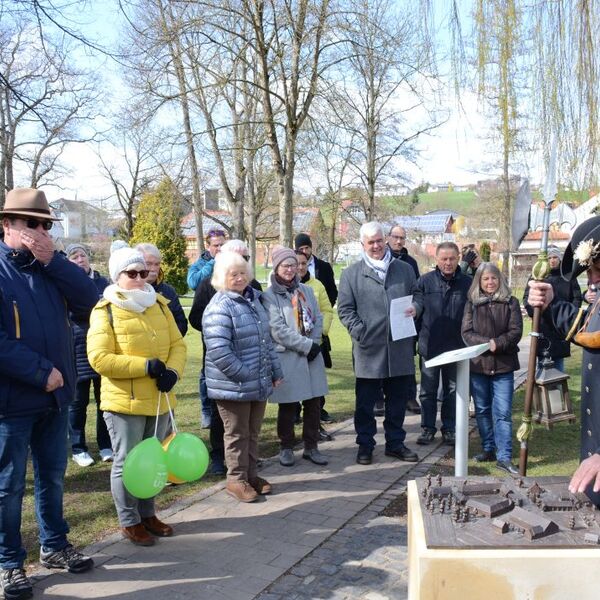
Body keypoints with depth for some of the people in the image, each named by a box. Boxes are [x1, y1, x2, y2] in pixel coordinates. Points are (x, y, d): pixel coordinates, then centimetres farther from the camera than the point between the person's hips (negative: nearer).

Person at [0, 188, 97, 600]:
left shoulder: (51, 267, 7)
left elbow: (89, 301, -8)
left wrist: (53, 260, -16)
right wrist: (41, 372, -19)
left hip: (55, 395, 6)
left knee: (53, 476, 18)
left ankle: (54, 546, 35)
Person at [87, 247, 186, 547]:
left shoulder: (159, 304, 7)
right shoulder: (105, 310, -11)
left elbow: (177, 343, 6)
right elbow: (99, 358, -19)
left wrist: (173, 370, -14)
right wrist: (145, 365, -22)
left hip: (159, 399, 6)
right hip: (124, 402, -5)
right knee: (127, 462, 6)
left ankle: (147, 514, 33)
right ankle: (129, 521, 23)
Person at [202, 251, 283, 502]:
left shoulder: (253, 300, 11)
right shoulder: (219, 308, -17)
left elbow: (266, 340, 17)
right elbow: (219, 352, -24)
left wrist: (275, 372, 15)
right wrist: (245, 376, -18)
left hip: (259, 383, 8)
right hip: (233, 386, -7)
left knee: (253, 432, 17)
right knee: (237, 434, 6)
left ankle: (251, 474, 32)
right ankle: (236, 479, 21)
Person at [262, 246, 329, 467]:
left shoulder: (306, 290, 11)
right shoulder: (269, 296, -6)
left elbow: (318, 319, 8)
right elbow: (278, 330, -14)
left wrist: (314, 343, -8)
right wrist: (307, 345, -14)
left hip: (312, 355, 5)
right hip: (287, 357, -4)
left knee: (314, 403, 8)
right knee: (288, 406, 6)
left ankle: (311, 447, 21)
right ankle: (286, 447, 22)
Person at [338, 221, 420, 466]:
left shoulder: (405, 270, 11)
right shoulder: (351, 274, 3)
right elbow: (345, 308, -1)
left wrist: (415, 308, -5)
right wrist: (360, 332, -13)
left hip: (400, 348, 3)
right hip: (368, 349, -2)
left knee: (398, 400, 12)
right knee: (365, 402, 7)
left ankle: (395, 443, 27)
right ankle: (365, 445, 21)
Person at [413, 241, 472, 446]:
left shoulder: (467, 283, 1)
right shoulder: (425, 281, -2)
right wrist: (418, 337, -5)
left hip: (456, 347, 1)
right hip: (430, 345, -1)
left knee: (453, 390, 12)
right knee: (428, 390, 8)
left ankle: (449, 429, 24)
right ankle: (427, 428, 20)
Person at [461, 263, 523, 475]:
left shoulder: (510, 302, 2)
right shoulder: (472, 303, 5)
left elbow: (516, 331, -4)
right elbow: (466, 333, -2)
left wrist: (497, 344, -18)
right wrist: (487, 343, -17)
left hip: (503, 365, -2)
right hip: (478, 364, 2)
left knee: (503, 413, -4)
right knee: (482, 410, 12)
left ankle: (504, 457, 0)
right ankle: (489, 449, 25)